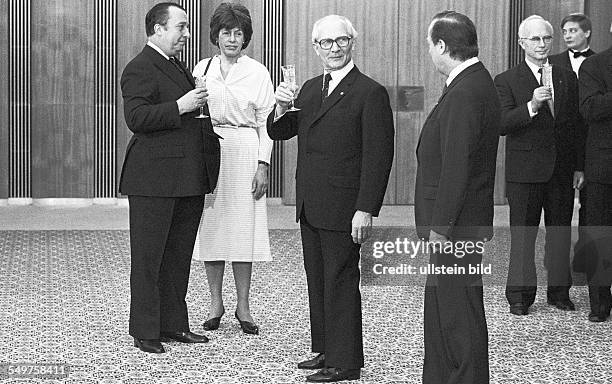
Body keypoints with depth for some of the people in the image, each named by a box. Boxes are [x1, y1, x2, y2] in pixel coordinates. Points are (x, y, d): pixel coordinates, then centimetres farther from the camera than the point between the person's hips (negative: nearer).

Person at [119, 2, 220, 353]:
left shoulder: (179, 68, 21)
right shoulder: (140, 69, -9)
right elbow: (137, 118, -21)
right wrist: (180, 107, -22)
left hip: (188, 179, 9)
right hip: (154, 179, -9)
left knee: (179, 255, 12)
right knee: (148, 256, -2)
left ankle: (174, 324, 21)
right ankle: (145, 331, 3)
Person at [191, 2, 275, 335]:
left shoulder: (257, 73, 3)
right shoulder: (201, 69, 10)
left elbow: (266, 121, 2)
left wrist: (263, 164, -6)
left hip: (245, 154, -2)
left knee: (244, 227, -1)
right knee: (211, 228, 3)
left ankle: (243, 306, 7)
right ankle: (215, 303, 14)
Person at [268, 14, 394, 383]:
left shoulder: (370, 93, -11)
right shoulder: (310, 89, 14)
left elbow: (378, 157, -14)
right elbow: (280, 133, 15)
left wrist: (365, 210, -19)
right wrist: (282, 108, -7)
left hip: (343, 210, -8)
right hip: (310, 207, 8)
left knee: (341, 283, -2)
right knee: (317, 282, 13)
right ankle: (326, 350, 23)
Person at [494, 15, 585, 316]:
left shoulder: (567, 78, 11)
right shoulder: (507, 81, -1)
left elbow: (577, 125, 13)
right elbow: (501, 125, -12)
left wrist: (580, 166, 8)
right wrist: (531, 107, -26)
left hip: (562, 171, 4)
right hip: (524, 170, -3)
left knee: (560, 231, 9)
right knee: (522, 233, 1)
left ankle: (559, 291, 20)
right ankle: (520, 296, 9)